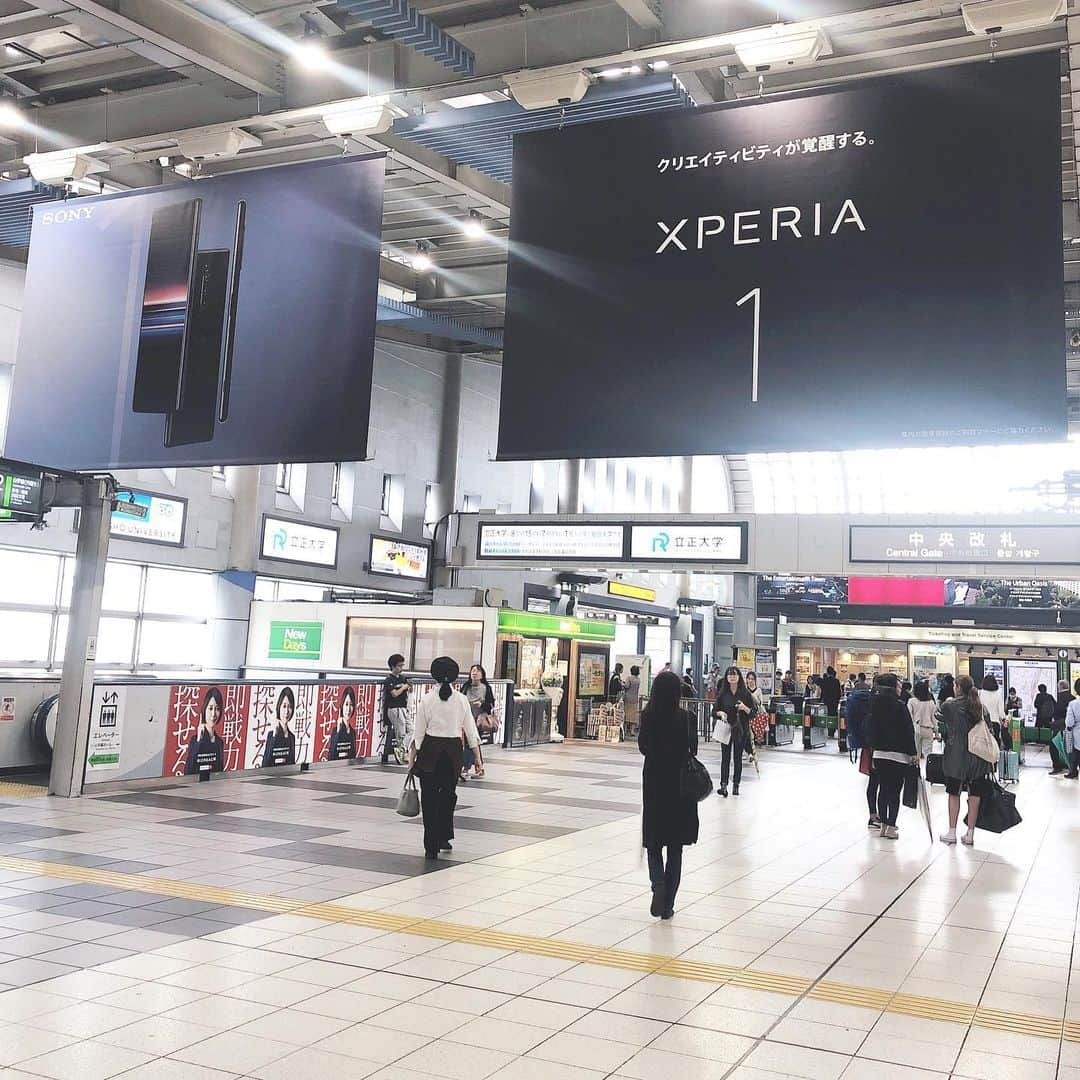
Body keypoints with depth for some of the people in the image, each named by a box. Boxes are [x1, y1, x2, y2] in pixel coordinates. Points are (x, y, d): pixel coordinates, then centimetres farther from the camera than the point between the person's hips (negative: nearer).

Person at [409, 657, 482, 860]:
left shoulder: (427, 700, -7)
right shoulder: (461, 700, -1)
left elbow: (418, 732, -5)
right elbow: (471, 731, 2)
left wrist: (412, 759, 3)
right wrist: (478, 758, 8)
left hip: (431, 751, -2)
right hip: (454, 751, 2)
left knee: (430, 798, 5)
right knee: (448, 794, 22)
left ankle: (432, 846, 4)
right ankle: (443, 838, 31)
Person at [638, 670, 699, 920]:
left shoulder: (648, 716, -9)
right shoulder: (685, 717, -12)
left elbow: (643, 747, -2)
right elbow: (693, 749, -9)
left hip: (654, 782, 1)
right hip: (680, 783, 0)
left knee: (653, 841, 14)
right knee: (675, 846, 10)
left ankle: (658, 884, -13)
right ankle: (668, 904, 10)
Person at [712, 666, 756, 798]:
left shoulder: (745, 693, 1)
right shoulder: (722, 693, 3)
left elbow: (754, 712, 2)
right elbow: (714, 711, 6)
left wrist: (745, 708, -17)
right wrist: (720, 713, -15)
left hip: (741, 729, 0)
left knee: (738, 757, 6)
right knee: (725, 757, -6)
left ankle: (736, 785, 16)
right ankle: (723, 785, -12)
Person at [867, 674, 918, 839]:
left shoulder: (875, 705, 6)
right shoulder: (899, 706, -11)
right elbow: (908, 731, -11)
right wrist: (913, 753, -5)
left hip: (879, 753, 6)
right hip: (898, 754, -6)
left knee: (883, 789, 12)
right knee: (895, 791, 0)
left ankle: (883, 825, 16)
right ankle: (891, 827, 0)